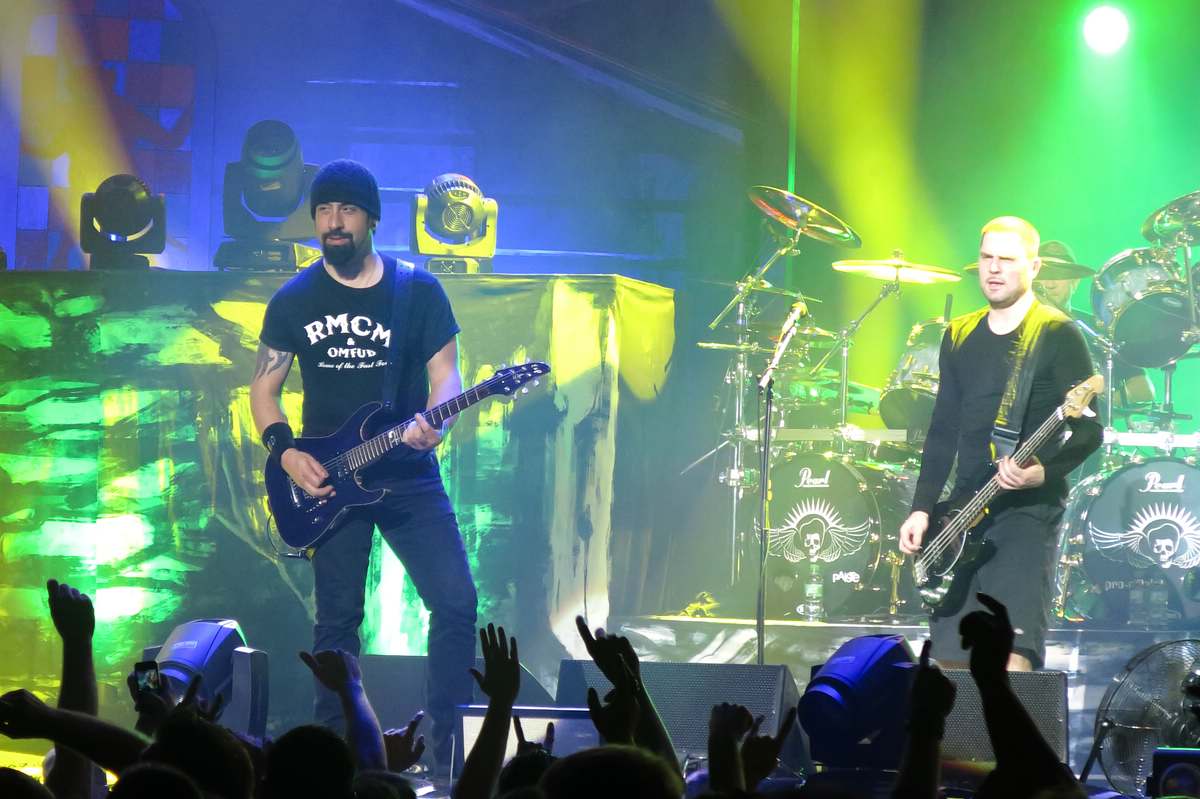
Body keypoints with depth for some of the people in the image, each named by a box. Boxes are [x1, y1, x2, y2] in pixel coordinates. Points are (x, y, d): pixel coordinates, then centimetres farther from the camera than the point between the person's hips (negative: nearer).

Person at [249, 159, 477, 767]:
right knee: (338, 618, 2)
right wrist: (285, 451, -7)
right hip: (328, 480, 1)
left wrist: (433, 423, -20)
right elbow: (264, 388, 9)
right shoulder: (294, 301, 4)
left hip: (408, 475, -1)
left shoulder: (418, 290, 1)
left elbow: (444, 372, 1)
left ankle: (451, 744, -3)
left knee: (456, 600, -12)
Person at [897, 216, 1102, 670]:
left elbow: (1087, 431, -8)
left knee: (1010, 656, -19)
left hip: (1030, 509, -6)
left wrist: (1042, 471, -26)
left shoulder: (1057, 335, -4)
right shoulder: (959, 337, 15)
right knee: (951, 659, 4)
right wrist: (921, 508, 10)